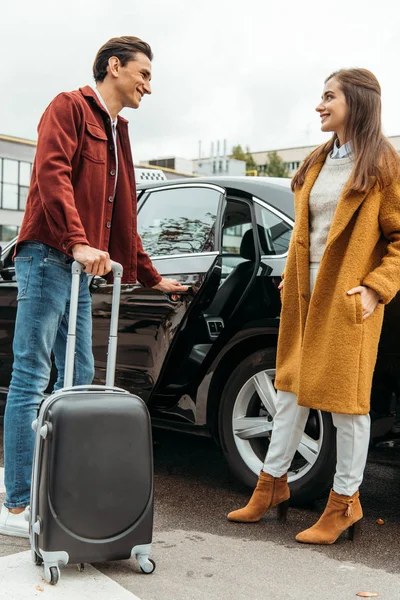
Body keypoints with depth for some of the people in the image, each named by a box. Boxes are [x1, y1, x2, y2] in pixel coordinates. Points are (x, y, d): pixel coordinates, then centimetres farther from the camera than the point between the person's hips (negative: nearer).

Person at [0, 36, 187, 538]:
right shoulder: (69, 108, -1)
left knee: (79, 377, 8)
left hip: (80, 267, 9)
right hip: (47, 256, -9)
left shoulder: (117, 133, 25)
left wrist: (149, 276, 28)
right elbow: (52, 172, -17)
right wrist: (78, 242, -28)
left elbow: (123, 215, 27)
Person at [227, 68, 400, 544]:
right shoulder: (317, 163, 15)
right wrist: (291, 276, 10)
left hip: (347, 302, -6)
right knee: (292, 390, 13)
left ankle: (344, 503, 16)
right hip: (304, 296, 7)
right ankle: (272, 484, 27)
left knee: (346, 399, 2)